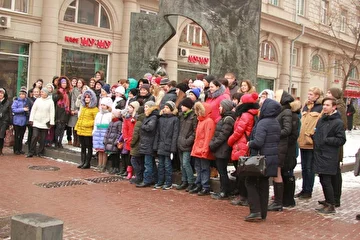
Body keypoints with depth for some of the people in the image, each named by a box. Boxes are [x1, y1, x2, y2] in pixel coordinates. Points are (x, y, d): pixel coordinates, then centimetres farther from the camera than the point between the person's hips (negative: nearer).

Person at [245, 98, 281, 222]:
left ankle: (255, 211, -5)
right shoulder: (276, 123, 11)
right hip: (273, 157, 8)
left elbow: (258, 142, -25)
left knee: (250, 182, 2)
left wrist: (249, 143, -5)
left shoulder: (263, 123, -16)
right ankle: (263, 213, 17)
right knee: (263, 184, 13)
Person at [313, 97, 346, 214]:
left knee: (326, 181, -6)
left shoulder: (338, 122, -9)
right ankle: (327, 203, 24)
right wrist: (315, 137, 8)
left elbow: (341, 140, -11)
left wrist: (326, 140, -15)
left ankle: (331, 206, 6)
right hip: (319, 155, 8)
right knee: (323, 181, 13)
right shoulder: (321, 119, 14)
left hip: (329, 157, -7)